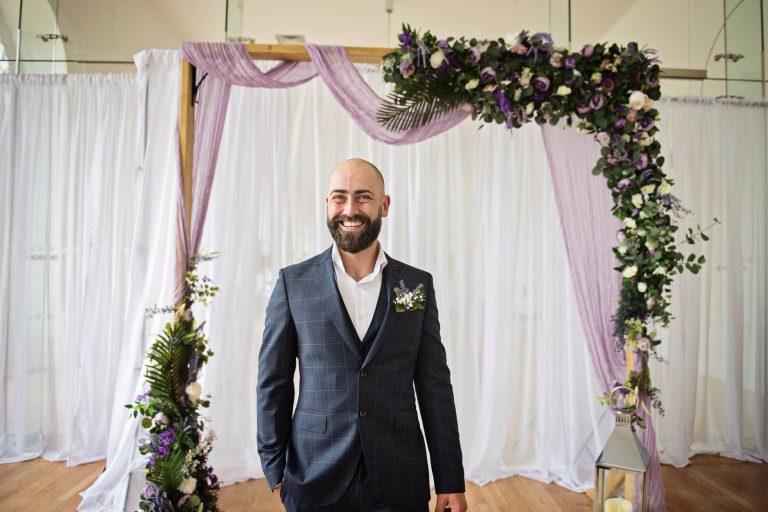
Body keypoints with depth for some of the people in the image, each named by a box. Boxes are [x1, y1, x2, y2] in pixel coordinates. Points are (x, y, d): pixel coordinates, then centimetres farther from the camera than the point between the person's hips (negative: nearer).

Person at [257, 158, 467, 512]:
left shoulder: (418, 284, -1)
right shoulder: (293, 282, -4)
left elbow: (435, 385, 0)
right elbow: (273, 382, 0)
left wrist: (450, 482, 1)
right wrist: (276, 471, 0)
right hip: (315, 481, 0)